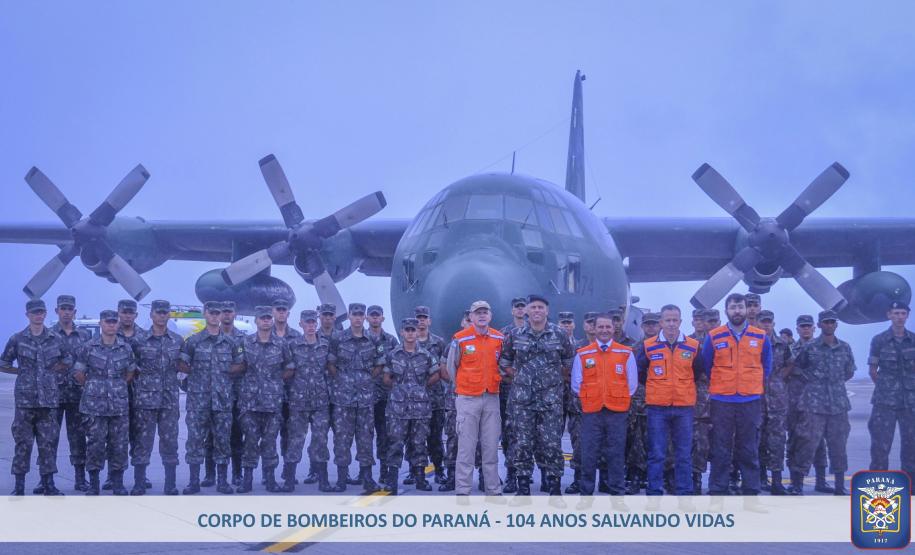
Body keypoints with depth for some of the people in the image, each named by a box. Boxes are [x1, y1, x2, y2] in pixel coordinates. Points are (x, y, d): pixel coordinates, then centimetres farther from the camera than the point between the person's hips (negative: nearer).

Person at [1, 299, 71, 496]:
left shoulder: (55, 339, 7)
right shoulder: (17, 339, 2)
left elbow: (68, 360, 17)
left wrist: (52, 370, 6)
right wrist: (23, 371, 0)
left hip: (49, 398, 2)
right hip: (25, 397, -2)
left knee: (48, 442, 3)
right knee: (23, 442, -1)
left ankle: (48, 484, 10)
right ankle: (19, 486, 5)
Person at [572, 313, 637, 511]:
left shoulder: (626, 354, 5)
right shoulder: (582, 354, 6)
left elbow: (632, 384, 8)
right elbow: (576, 385, 11)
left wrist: (619, 399, 4)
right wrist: (590, 398, 5)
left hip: (618, 412, 0)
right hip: (591, 412, 0)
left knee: (616, 455, 2)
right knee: (588, 455, 0)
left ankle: (617, 496, 8)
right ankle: (586, 495, 8)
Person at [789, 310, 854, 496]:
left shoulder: (845, 348, 10)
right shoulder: (810, 347, -1)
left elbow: (850, 371, 21)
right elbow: (797, 367, 7)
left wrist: (836, 381, 13)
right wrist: (811, 379, 0)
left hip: (838, 403, 4)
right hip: (814, 402, -4)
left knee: (838, 444, 7)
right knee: (808, 443, -7)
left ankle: (840, 485, 15)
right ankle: (797, 484, -1)